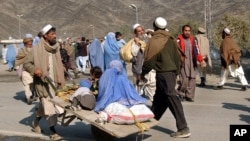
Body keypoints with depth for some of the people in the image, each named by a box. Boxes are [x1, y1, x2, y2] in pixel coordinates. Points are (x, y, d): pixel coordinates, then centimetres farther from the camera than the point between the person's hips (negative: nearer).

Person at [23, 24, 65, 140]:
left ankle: (35, 123, 40)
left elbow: (59, 66, 12)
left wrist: (61, 81, 6)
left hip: (54, 81, 6)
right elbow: (26, 64, -4)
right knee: (49, 106, -9)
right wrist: (34, 69, -23)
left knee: (44, 105, 18)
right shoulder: (37, 49, -10)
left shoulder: (56, 48, 6)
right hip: (42, 82, -6)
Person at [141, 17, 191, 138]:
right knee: (159, 98, 19)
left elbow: (149, 60, -11)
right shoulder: (171, 40, 11)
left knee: (172, 99, -9)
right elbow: (177, 57, 13)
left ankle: (183, 128, -10)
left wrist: (143, 73, 3)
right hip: (172, 72, 8)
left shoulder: (153, 41, -9)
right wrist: (176, 72, 22)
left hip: (162, 73, -8)